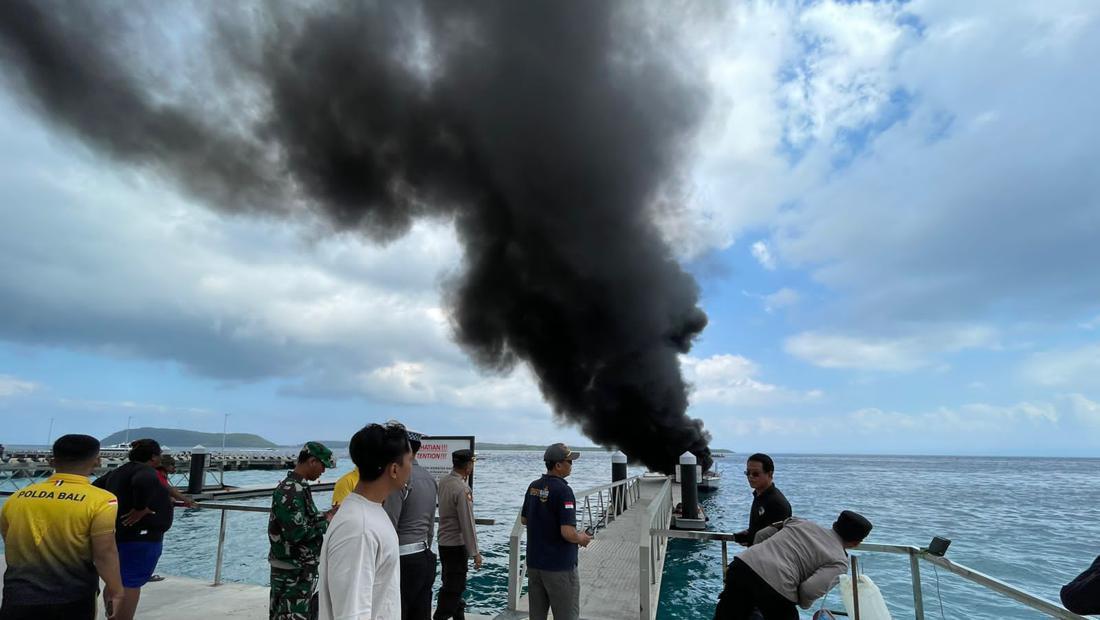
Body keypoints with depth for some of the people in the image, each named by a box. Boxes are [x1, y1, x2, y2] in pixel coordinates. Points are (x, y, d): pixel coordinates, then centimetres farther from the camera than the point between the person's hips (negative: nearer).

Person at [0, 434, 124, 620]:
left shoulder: (16, 498, 2)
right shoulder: (100, 501, -15)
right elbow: (105, 554, -15)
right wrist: (115, 589, -2)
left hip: (19, 598, 3)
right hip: (73, 600, -2)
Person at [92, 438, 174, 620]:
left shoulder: (116, 472, 13)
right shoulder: (146, 471, -16)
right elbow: (143, 483, -39)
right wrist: (140, 509, -26)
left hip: (116, 533, 9)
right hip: (140, 536, -9)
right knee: (130, 584, -5)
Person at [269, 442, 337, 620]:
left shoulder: (299, 486, 8)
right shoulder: (289, 490, -22)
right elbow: (297, 532, -27)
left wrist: (327, 515, 2)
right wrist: (326, 522, -15)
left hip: (304, 567, 10)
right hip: (291, 571, -10)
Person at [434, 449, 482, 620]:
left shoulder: (443, 482, 1)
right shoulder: (462, 489, -24)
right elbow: (467, 523, -22)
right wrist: (475, 552, -16)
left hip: (443, 542, 9)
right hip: (457, 545, -9)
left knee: (452, 585, 21)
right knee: (453, 589, 1)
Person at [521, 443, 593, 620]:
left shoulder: (533, 486, 3)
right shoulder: (563, 490, -21)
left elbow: (524, 520, 15)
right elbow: (568, 533, -25)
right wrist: (581, 539, -6)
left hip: (534, 562, 7)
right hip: (559, 566, -7)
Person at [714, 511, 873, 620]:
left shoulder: (802, 522, 23)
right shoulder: (839, 562, 8)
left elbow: (761, 535, 23)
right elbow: (811, 589, -8)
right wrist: (804, 604, 13)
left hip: (742, 564, 5)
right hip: (775, 587, -4)